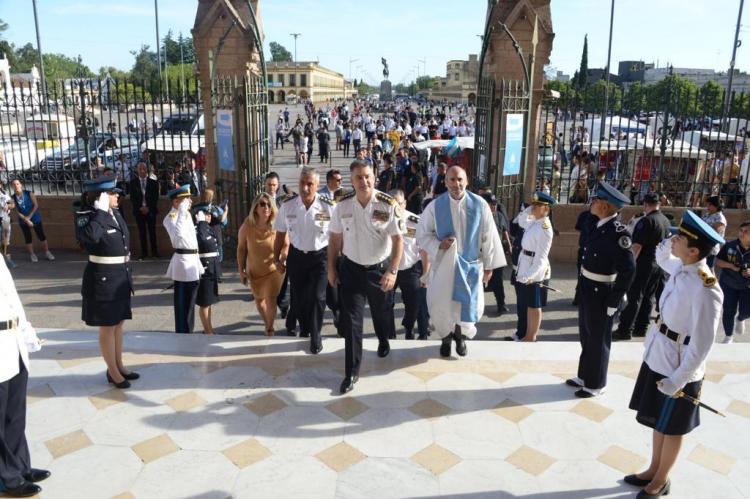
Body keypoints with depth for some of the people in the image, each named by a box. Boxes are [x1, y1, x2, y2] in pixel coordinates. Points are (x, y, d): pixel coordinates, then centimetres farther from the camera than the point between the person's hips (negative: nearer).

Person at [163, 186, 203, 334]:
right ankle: (182, 333, 9)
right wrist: (182, 211, -31)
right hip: (183, 261, -9)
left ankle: (188, 331, 31)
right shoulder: (170, 217, -14)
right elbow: (178, 233, -35)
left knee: (190, 302, 18)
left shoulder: (187, 214, 13)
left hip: (193, 259, 9)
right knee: (183, 303, 0)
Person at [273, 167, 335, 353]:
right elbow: (280, 234, 3)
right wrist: (277, 259, 8)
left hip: (320, 256, -3)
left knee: (317, 296, -8)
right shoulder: (287, 206, -9)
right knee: (298, 298, 13)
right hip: (296, 256, 3)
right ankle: (303, 329, 41)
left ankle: (315, 336, 15)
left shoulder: (329, 206, -18)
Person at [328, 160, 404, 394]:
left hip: (380, 269, -1)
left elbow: (398, 240, -14)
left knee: (381, 313, 20)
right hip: (352, 269, 1)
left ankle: (383, 341, 54)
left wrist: (392, 271, -22)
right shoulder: (342, 206, -8)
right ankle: (351, 372, 10)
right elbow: (335, 239, 2)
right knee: (351, 320, 0)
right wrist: (331, 268, 3)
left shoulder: (388, 205, -16)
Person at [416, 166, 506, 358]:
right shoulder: (435, 206, -8)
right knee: (441, 306, 4)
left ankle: (460, 335, 39)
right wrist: (439, 245, -19)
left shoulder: (480, 205, -8)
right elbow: (422, 235, 0)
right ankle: (446, 337, 35)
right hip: (444, 264, 0)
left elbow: (489, 236, -2)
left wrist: (489, 265, -1)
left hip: (471, 264, 0)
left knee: (469, 306, 5)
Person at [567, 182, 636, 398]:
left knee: (598, 340, 9)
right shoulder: (600, 226, 2)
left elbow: (628, 270, -25)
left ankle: (596, 384, 26)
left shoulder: (618, 232, -23)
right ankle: (584, 376, 39)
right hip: (587, 289, 8)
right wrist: (581, 286, 11)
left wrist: (614, 301, -21)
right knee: (586, 336, 21)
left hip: (601, 293, -8)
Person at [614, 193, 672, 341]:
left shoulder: (646, 221, -18)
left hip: (643, 264, -8)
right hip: (658, 265, 8)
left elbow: (637, 246, -21)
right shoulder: (666, 221, 8)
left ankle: (625, 330, -2)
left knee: (634, 297, -5)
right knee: (648, 297, 12)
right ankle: (641, 328, 19)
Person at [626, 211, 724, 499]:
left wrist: (678, 380, -20)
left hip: (679, 368, -8)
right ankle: (653, 470, 42)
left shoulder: (705, 290, -28)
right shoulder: (680, 269, -4)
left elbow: (701, 345, -24)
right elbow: (662, 258, 22)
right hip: (658, 358, 8)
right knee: (658, 421, 23)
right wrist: (668, 244, 0)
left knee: (672, 428, 14)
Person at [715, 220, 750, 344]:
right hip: (728, 284, 0)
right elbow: (718, 261, -6)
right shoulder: (730, 246, -13)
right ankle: (728, 336, 25)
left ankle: (740, 319, 42)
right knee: (728, 311, 4)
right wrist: (731, 266, -23)